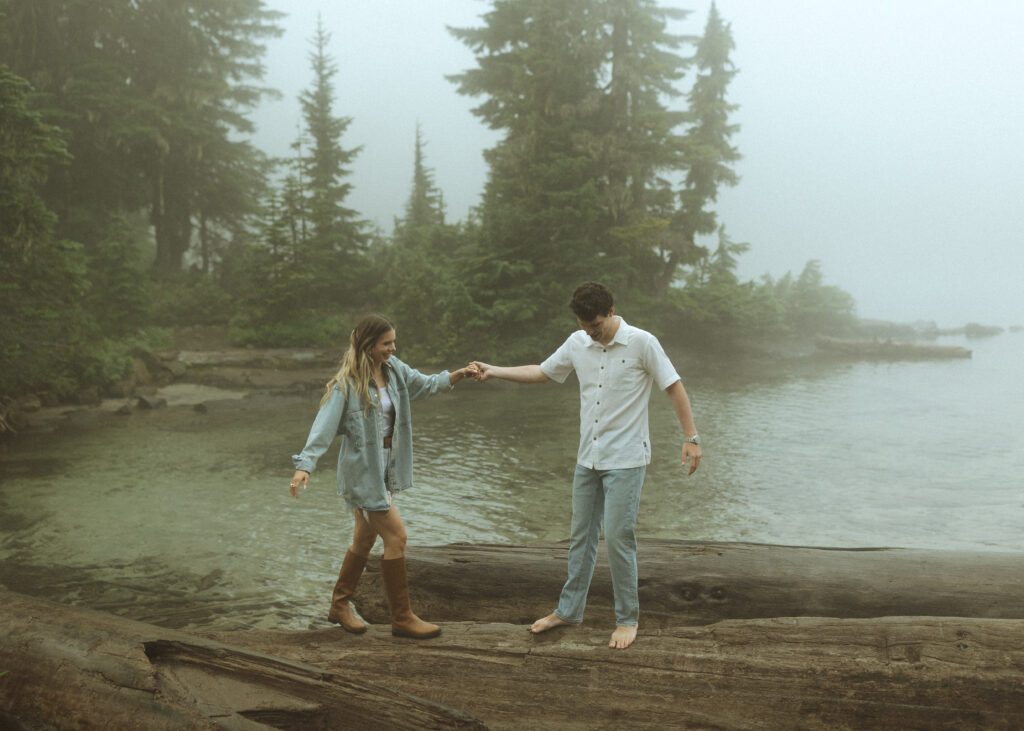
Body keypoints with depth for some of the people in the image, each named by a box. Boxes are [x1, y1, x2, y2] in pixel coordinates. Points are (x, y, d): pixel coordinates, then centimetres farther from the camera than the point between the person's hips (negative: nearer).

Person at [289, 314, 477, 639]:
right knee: (396, 536, -8)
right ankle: (402, 618, 4)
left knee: (365, 537, 17)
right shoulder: (346, 384, -17)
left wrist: (457, 375, 3)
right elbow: (324, 426, -21)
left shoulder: (393, 369, 3)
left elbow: (424, 385, 17)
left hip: (386, 464, 8)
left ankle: (340, 606, 34)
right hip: (362, 468, -8)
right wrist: (304, 465, -30)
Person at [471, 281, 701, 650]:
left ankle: (627, 619, 12)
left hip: (625, 460, -6)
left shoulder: (642, 343, -12)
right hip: (588, 458, 6)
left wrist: (691, 438, -12)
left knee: (618, 537, -5)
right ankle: (568, 610, 27)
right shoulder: (577, 343, 3)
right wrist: (492, 371, 9)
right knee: (581, 536, 14)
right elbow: (542, 372, 16)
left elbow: (674, 387, -8)